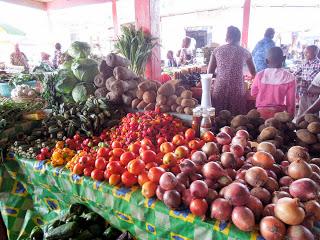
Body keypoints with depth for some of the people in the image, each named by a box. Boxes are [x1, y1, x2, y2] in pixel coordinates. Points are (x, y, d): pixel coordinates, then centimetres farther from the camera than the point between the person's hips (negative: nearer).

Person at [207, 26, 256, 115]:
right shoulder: (244, 52, 6)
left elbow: (209, 72, 4)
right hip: (237, 90, -1)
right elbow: (253, 73, 15)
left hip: (219, 89, 1)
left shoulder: (217, 50, 6)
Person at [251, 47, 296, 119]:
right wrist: (290, 115, 8)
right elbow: (291, 100, -4)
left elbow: (253, 93, 5)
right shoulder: (289, 77, -9)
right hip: (279, 112, -1)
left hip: (262, 111, 1)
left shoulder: (260, 75, -8)